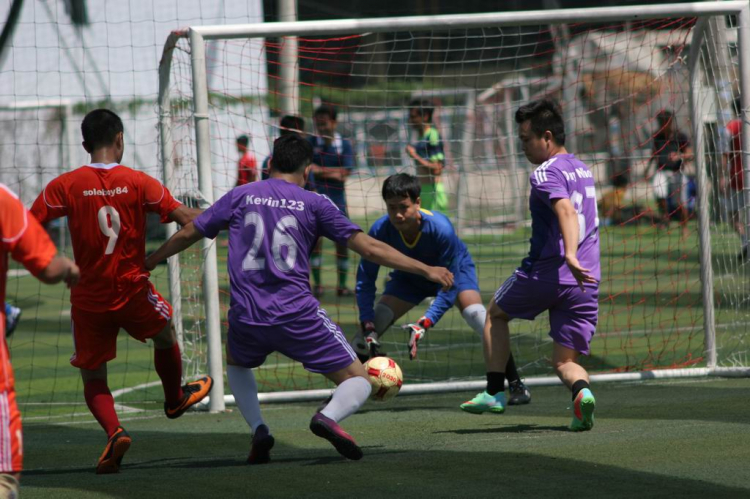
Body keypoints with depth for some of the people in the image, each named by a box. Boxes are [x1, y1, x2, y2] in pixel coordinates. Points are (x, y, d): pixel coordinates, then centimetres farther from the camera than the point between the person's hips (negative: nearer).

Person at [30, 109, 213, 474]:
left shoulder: (65, 186, -7)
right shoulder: (139, 183, -7)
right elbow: (187, 219, -8)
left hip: (88, 299, 0)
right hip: (134, 293, 0)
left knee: (92, 377, 11)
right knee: (165, 333, 32)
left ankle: (114, 431, -14)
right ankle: (175, 399, 52)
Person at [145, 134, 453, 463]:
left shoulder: (240, 196, 11)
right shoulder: (313, 204, 5)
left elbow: (187, 235, 18)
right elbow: (369, 248, 1)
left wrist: (148, 262, 35)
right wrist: (426, 270, 7)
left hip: (246, 316, 3)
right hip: (297, 316, -3)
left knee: (236, 363, 36)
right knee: (358, 382, 7)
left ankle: (258, 428, 11)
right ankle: (329, 417, -27)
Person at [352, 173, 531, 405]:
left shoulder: (441, 228, -40)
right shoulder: (380, 231, -33)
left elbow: (449, 287, -34)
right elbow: (365, 281, -24)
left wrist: (424, 324, -44)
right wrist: (368, 328, -35)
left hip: (454, 269, -3)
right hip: (409, 276, 3)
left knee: (476, 315, -27)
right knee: (369, 328, -13)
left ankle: (516, 385, -14)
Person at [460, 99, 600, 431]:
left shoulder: (546, 174, -10)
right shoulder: (582, 170, 17)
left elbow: (567, 210, -29)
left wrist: (569, 255, -42)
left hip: (545, 273, -6)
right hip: (585, 282, 6)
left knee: (495, 314, 23)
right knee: (565, 362, 8)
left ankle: (494, 391, 18)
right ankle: (581, 390, -26)